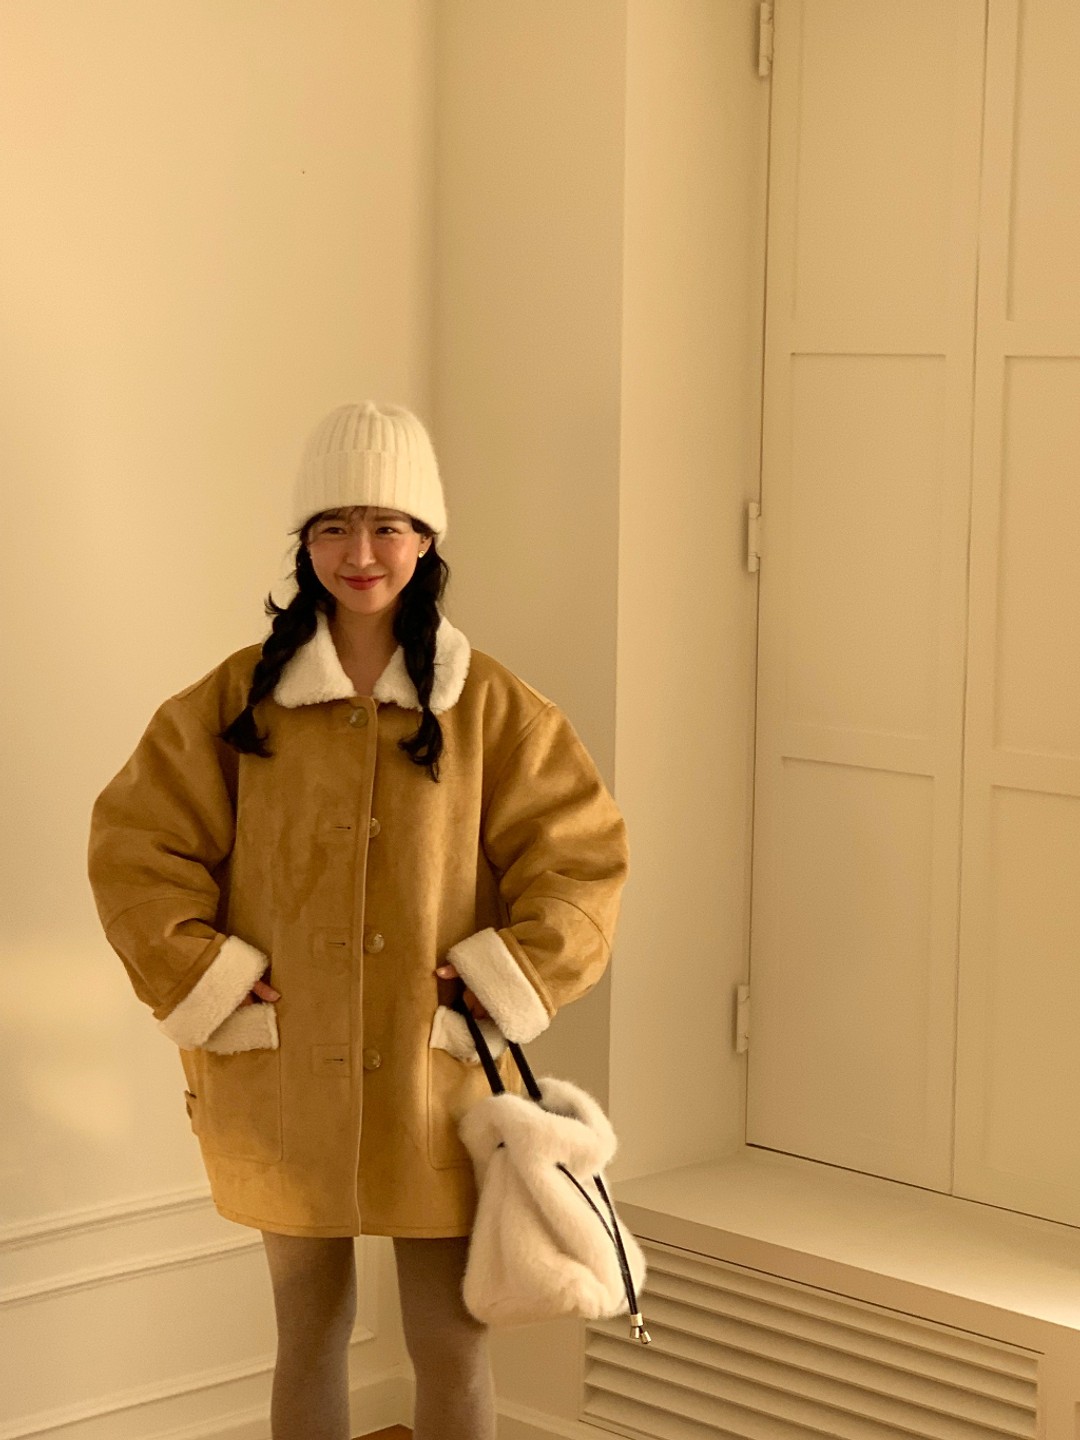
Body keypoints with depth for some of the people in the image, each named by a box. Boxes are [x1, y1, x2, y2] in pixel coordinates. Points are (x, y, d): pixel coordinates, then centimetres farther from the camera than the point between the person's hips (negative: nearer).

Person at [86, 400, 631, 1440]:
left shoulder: (491, 708, -2)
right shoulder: (235, 702, 0)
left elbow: (581, 853, -1)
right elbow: (134, 847, 0)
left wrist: (502, 983, -10)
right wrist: (209, 981, -8)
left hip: (437, 1082, -1)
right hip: (285, 1080, 1)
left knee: (452, 1342, 5)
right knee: (309, 1333, 13)